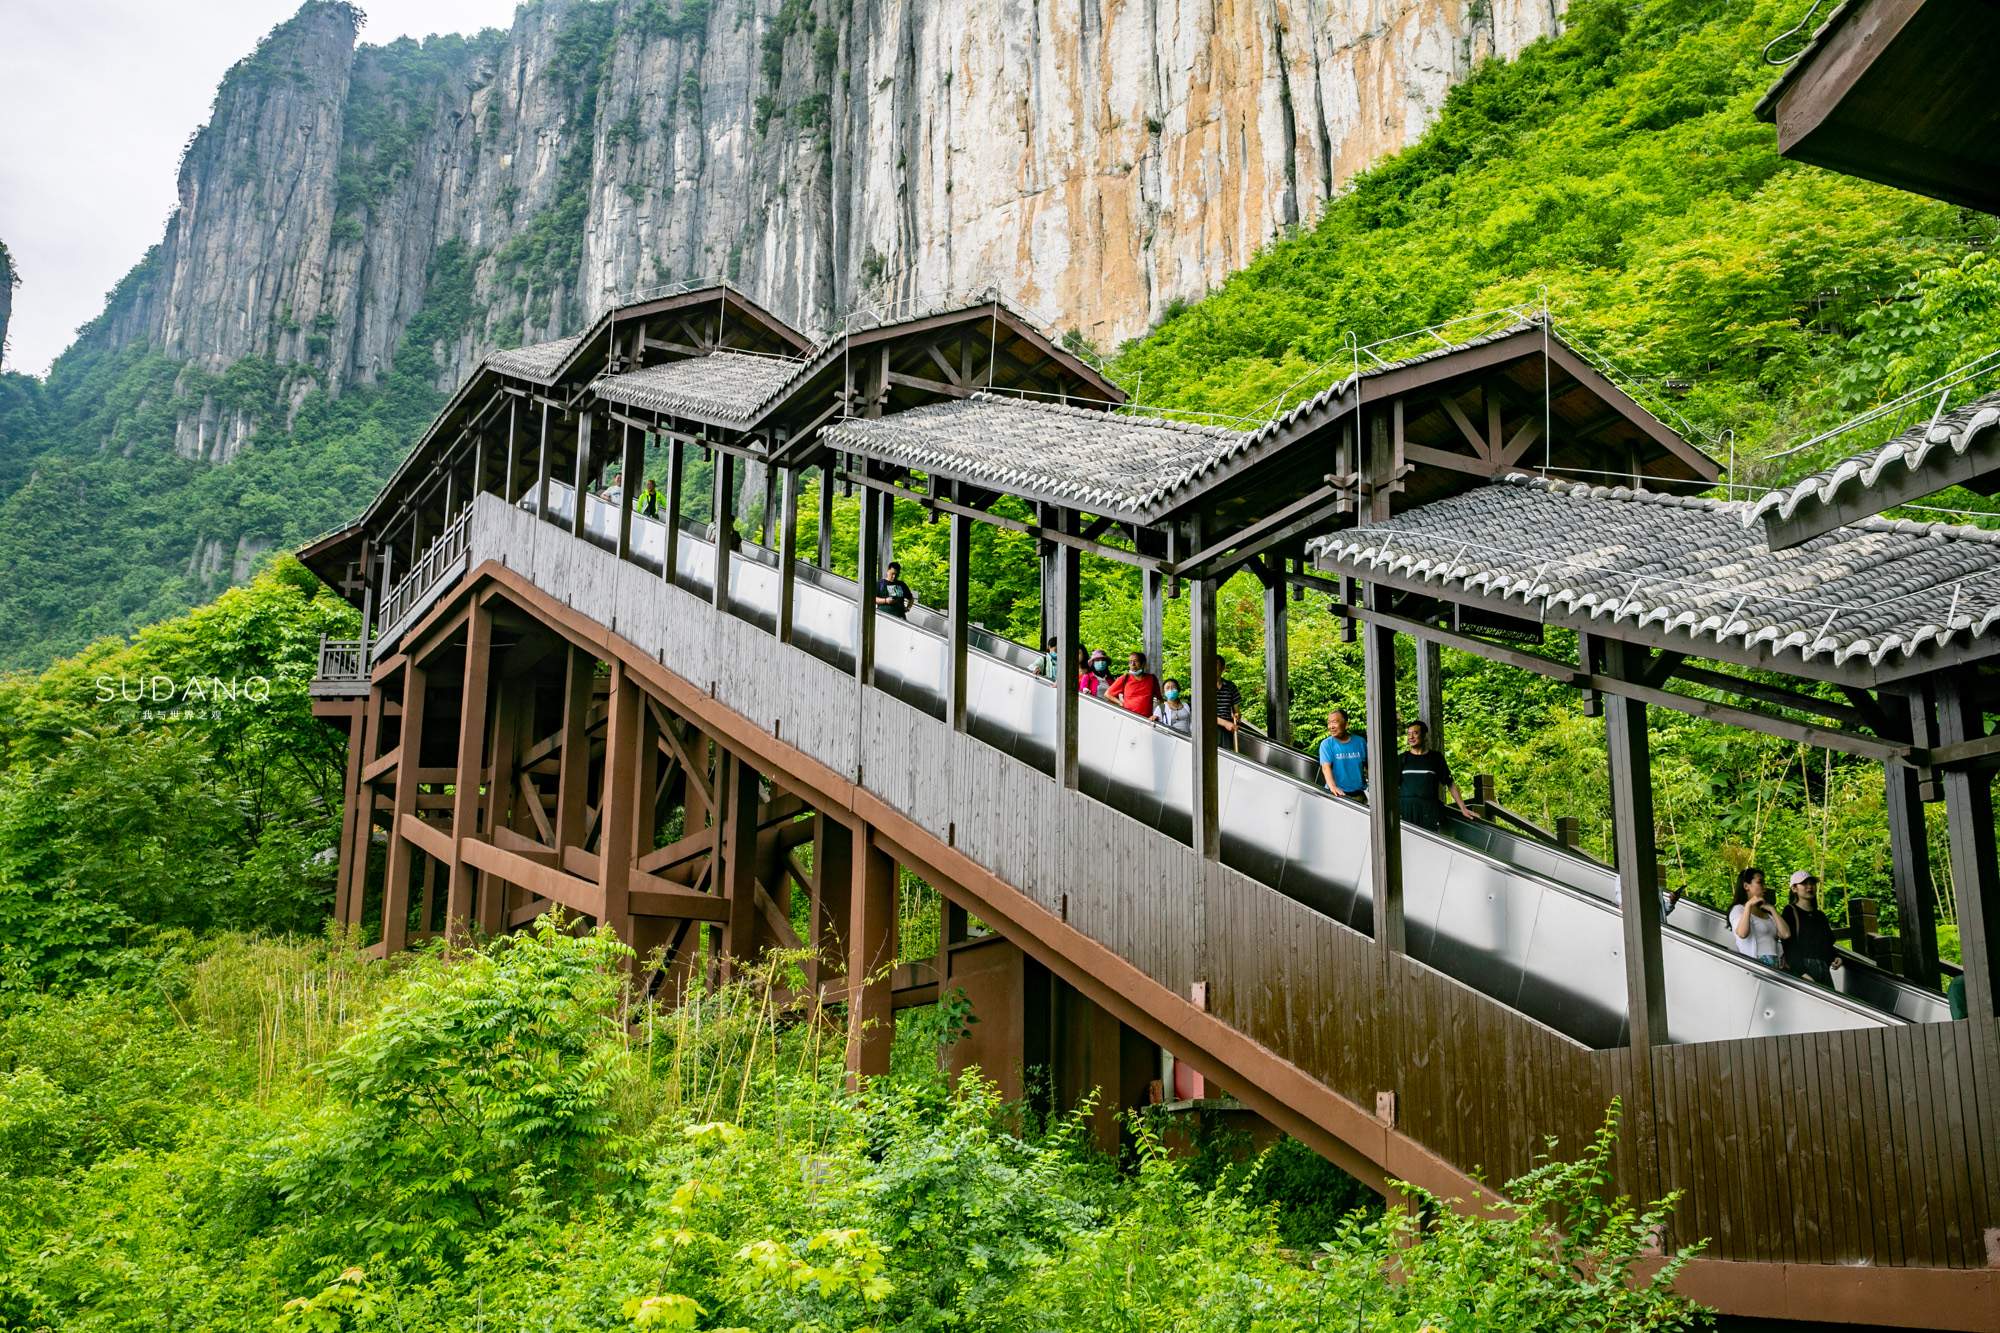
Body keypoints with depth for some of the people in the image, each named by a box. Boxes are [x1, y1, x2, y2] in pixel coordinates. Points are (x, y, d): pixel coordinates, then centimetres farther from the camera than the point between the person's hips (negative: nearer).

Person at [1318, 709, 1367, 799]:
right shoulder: (1326, 744, -1)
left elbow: (1369, 766, 17)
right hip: (1338, 793, -2)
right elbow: (1326, 766, -14)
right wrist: (1332, 786, -30)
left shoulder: (1360, 741, 9)